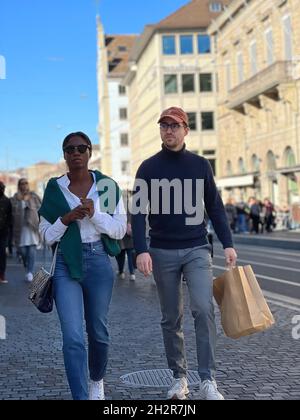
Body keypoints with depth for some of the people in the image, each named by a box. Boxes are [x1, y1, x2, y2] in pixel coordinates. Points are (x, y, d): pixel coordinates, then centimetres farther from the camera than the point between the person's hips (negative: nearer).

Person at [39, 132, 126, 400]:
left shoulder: (107, 185, 3)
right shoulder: (54, 189, 4)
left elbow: (120, 229, 1)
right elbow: (46, 235, 6)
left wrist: (94, 214, -14)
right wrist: (66, 219, -12)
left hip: (98, 261, 1)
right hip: (65, 265, -1)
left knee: (98, 331, 14)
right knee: (73, 337, -11)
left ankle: (97, 381, 40)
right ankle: (80, 396, -6)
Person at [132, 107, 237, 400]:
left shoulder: (200, 165, 6)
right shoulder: (149, 168, 1)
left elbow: (215, 206, 8)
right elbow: (138, 211, -3)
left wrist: (227, 243, 1)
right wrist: (141, 250, -15)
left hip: (197, 250, 0)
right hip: (163, 252, 0)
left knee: (203, 309, -14)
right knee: (171, 318, 7)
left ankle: (208, 381, -10)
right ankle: (179, 377, 18)